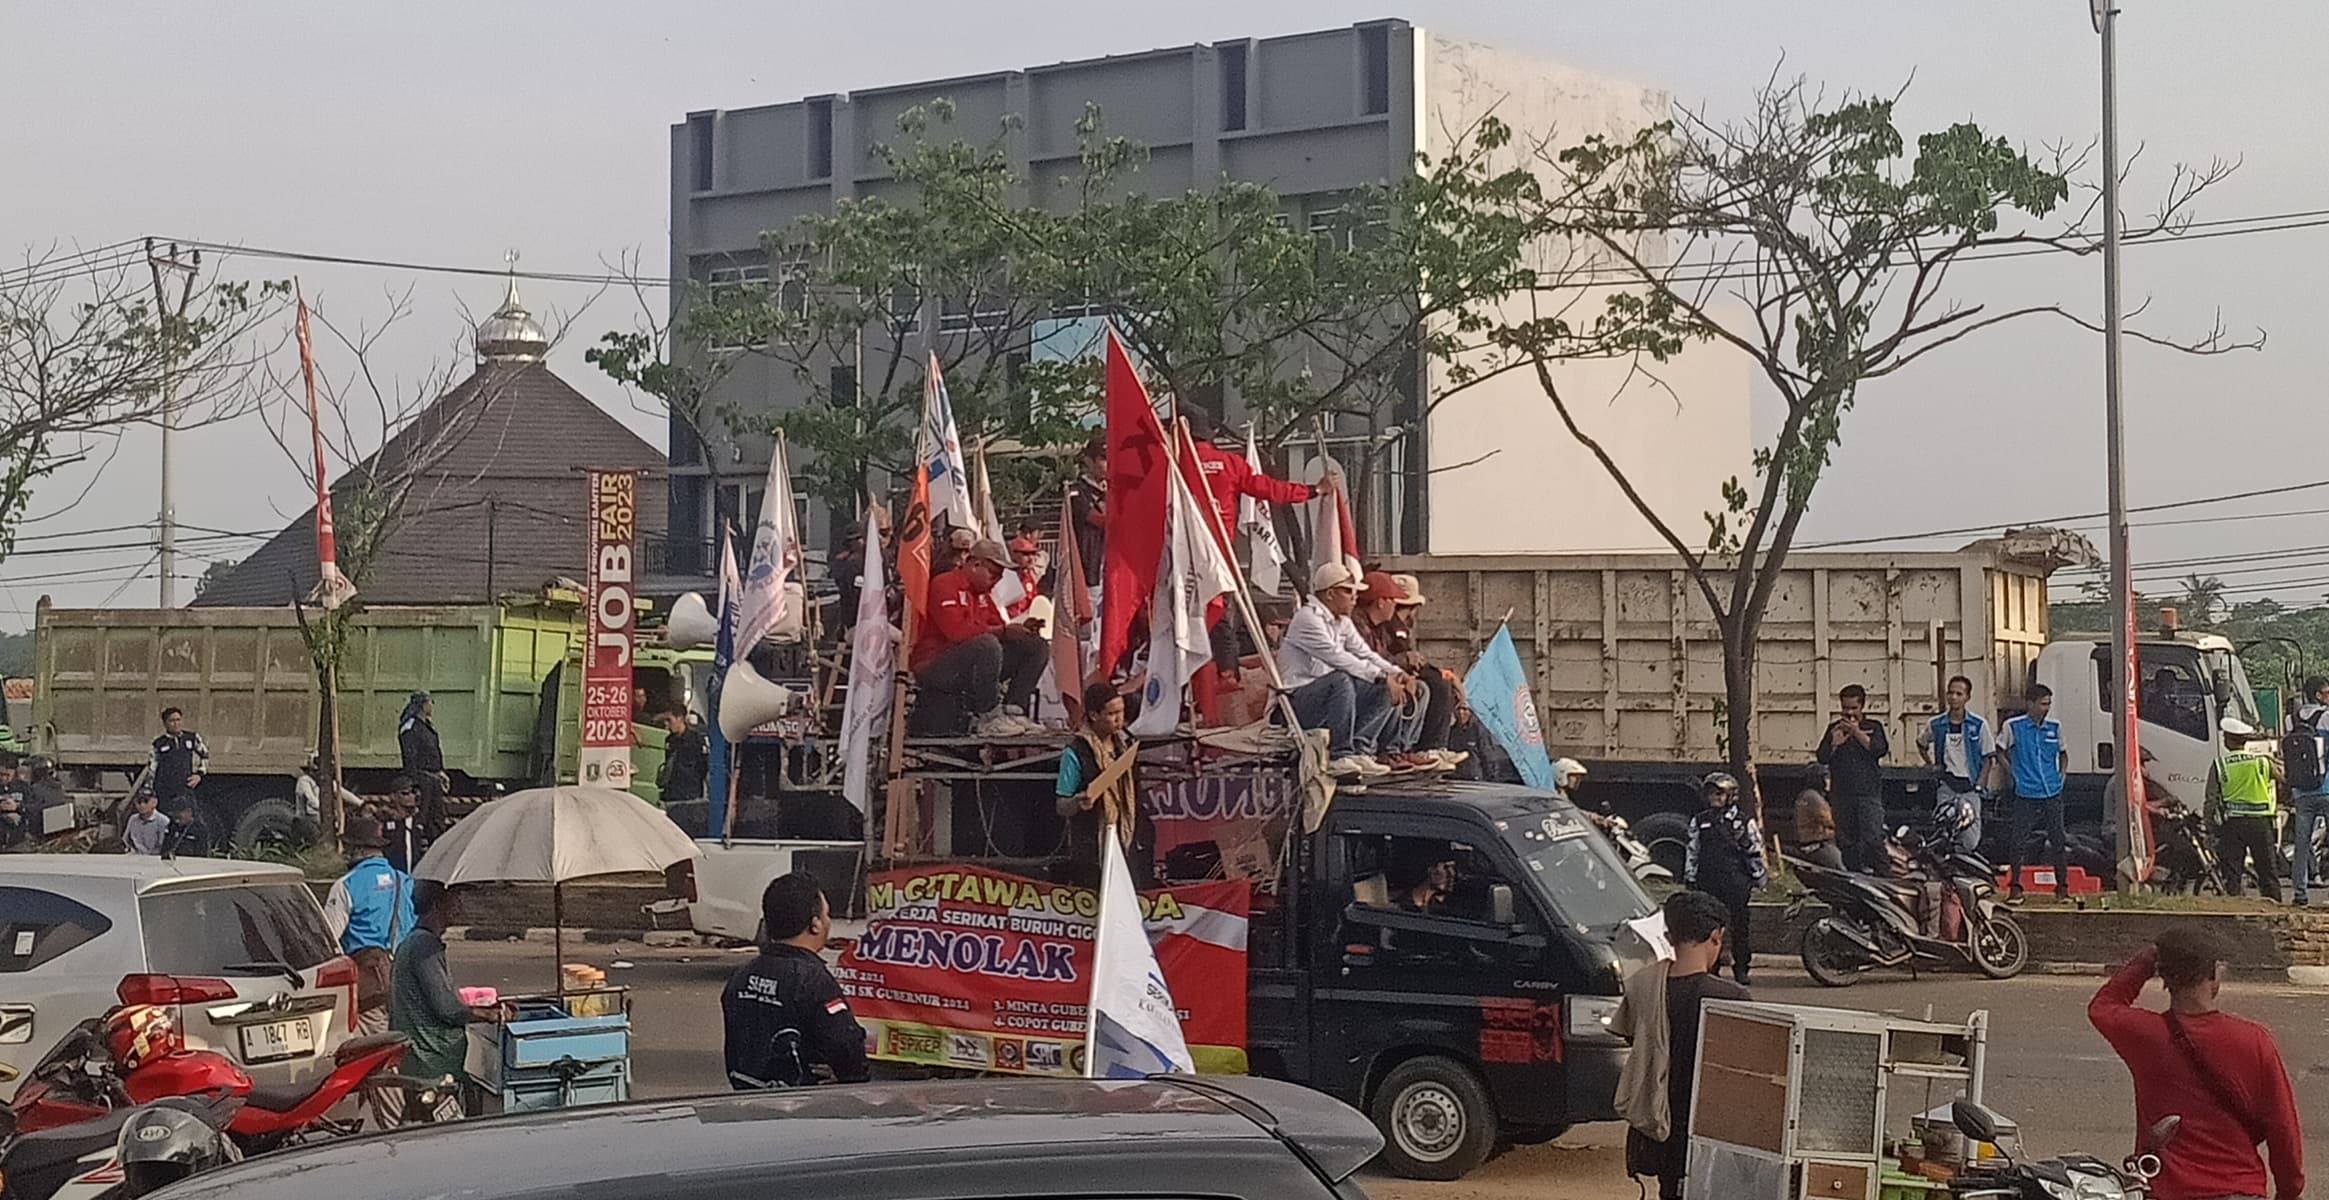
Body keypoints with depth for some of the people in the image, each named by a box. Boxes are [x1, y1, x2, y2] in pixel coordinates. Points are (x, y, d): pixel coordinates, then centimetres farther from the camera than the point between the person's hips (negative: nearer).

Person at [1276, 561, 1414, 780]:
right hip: (1298, 702, -9)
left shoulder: (1342, 622, 16)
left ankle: (1360, 750, -15)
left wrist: (1397, 673, -7)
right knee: (1341, 680, -36)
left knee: (1385, 690, -5)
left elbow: (1366, 655, 13)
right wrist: (1382, 677, -28)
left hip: (1331, 695, 9)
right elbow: (1338, 657, -25)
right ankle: (1339, 756, -31)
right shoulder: (1308, 618, -14)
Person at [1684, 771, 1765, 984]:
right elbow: (1692, 851, 15)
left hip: (1736, 881, -2)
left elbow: (1756, 851, 8)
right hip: (1707, 882, 2)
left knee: (1739, 925, -1)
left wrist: (1760, 878, 7)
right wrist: (1689, 878, 12)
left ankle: (1741, 968, 9)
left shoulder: (1744, 820, 4)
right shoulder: (1699, 821, 11)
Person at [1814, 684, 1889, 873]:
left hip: (1868, 793, -3)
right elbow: (1822, 758, 4)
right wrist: (1834, 743, -15)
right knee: (1847, 841, 5)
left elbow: (1880, 750, -11)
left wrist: (1857, 732, -16)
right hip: (1841, 793, 3)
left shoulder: (1873, 726, 6)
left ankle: (1880, 875, -9)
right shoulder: (1835, 728, 11)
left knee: (1873, 839, -11)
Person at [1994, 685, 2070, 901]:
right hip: (2026, 795, -3)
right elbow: (2000, 751, 11)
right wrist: (2014, 772, 3)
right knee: (2020, 841, -2)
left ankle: (2062, 886, 13)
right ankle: (2015, 886, 9)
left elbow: (2063, 754, 23)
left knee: (2059, 840, 4)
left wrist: (2061, 775, 10)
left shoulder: (2055, 727, 8)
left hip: (2052, 794, 3)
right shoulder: (2013, 727, -2)